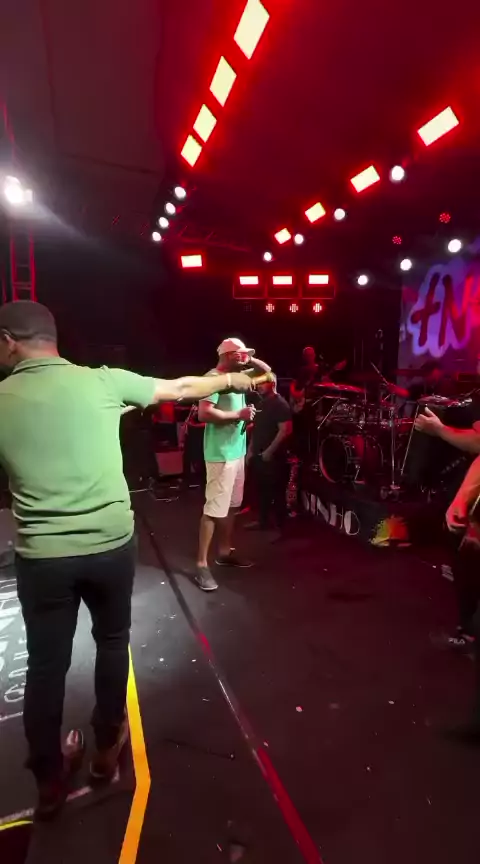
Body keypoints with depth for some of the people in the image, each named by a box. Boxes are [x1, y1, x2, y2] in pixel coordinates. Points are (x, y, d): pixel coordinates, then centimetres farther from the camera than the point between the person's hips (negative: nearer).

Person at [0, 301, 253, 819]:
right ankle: (107, 746, 42)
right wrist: (232, 380, 21)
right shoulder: (103, 381, -5)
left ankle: (49, 780, 36)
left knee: (46, 664, 18)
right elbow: (180, 388, 6)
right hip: (111, 544, 0)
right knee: (112, 641, 23)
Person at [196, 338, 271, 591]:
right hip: (221, 454, -9)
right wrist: (238, 414, -19)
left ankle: (225, 552, 31)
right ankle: (202, 565, 2)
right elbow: (204, 413, -25)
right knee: (215, 508, -6)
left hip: (237, 450, 9)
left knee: (232, 505, 16)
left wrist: (251, 361, 6)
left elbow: (267, 371, 24)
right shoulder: (214, 377, -14)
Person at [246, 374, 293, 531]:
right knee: (262, 490, 15)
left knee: (276, 493, -1)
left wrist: (269, 451, -21)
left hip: (274, 456, -8)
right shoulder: (262, 403, 15)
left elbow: (285, 430, -20)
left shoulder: (280, 404, -11)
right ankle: (263, 521, 28)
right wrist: (250, 450, 16)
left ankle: (280, 527, 8)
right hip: (258, 455, 8)